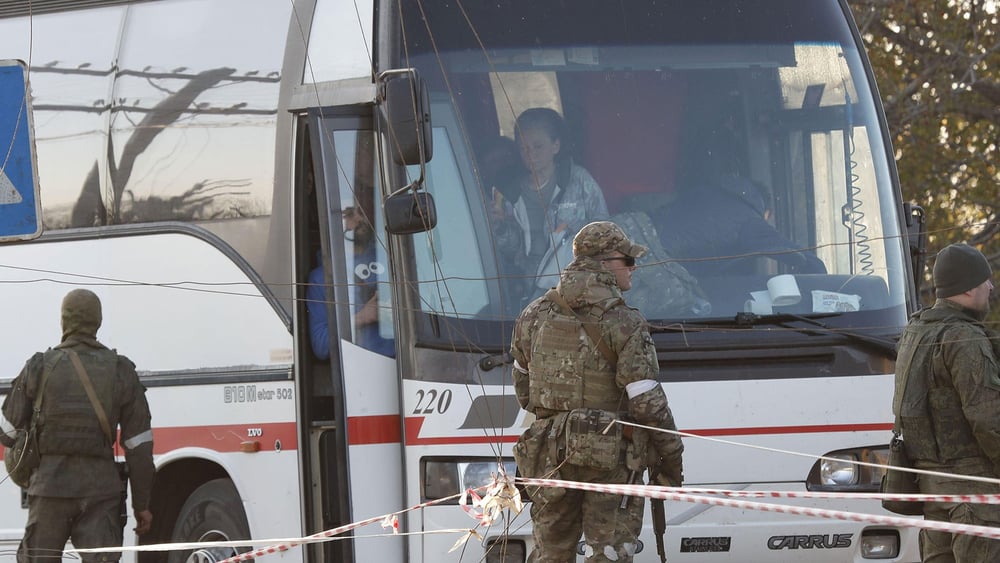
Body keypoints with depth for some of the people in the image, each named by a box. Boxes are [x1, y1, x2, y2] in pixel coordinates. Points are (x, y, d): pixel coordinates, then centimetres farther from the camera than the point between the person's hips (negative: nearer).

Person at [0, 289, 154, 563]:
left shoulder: (40, 368, 0)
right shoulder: (122, 372, 3)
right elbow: (139, 447, 1)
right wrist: (141, 504, 7)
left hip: (50, 487, 0)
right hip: (101, 488, 0)